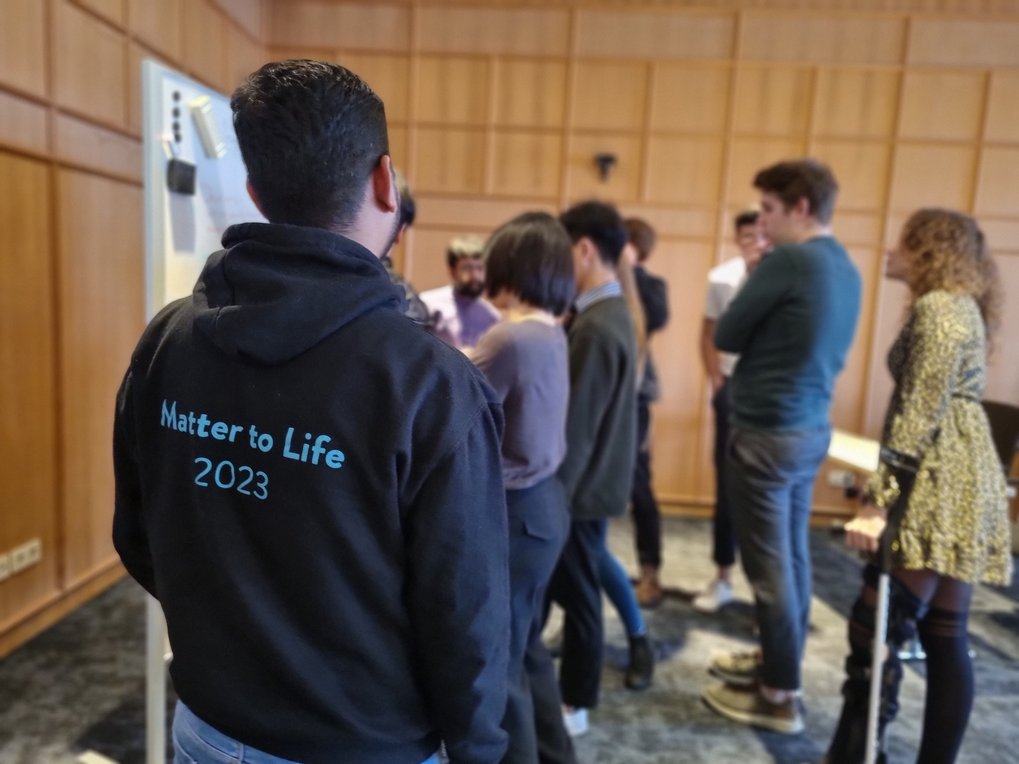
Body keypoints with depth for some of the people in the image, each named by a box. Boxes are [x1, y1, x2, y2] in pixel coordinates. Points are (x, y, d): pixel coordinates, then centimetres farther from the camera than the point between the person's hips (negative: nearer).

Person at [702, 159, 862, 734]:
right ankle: (778, 663, 34)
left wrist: (754, 282, 7)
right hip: (811, 428, 9)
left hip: (767, 433, -9)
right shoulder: (847, 269, 10)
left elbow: (726, 337, -9)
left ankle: (781, 696, 15)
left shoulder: (788, 261, -17)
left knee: (769, 564, 2)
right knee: (792, 556, 18)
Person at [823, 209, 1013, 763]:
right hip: (955, 490, 10)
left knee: (875, 630, -5)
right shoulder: (959, 305, 19)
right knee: (944, 638, 13)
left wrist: (878, 500, -21)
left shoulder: (937, 307, -11)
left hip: (938, 492, -10)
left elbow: (920, 416, -19)